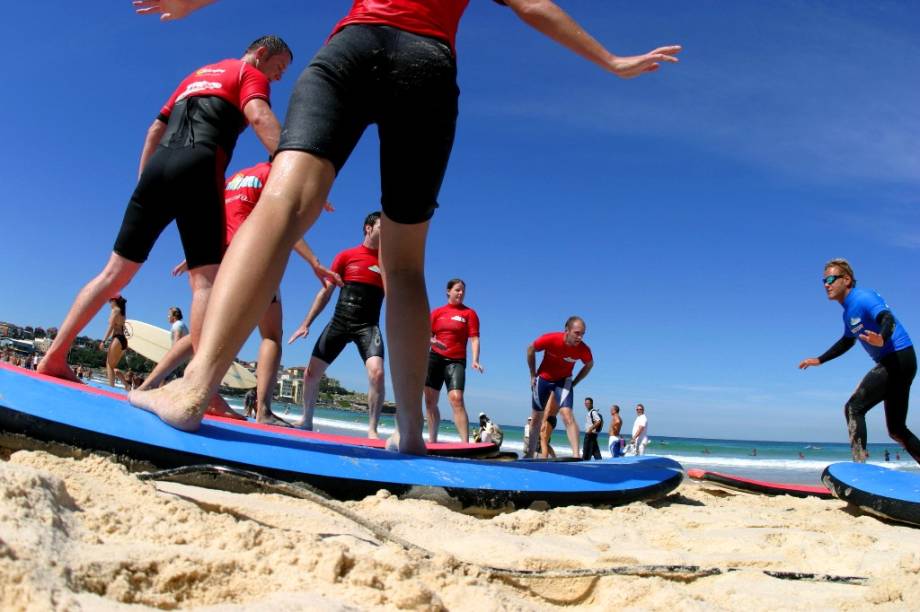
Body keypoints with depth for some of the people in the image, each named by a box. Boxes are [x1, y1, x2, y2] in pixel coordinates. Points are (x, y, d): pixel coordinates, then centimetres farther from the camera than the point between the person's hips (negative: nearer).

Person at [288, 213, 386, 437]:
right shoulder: (346, 256, 7)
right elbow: (325, 292, 9)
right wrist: (306, 324, 6)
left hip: (368, 326, -1)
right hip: (339, 322, 1)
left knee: (377, 372, -26)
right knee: (311, 372, 2)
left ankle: (372, 429, -16)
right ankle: (307, 420, 26)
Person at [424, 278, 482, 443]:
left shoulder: (469, 313, 4)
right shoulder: (437, 312, 12)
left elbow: (474, 338, -4)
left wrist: (475, 360, -18)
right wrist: (431, 341, -13)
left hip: (456, 361, -3)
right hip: (434, 358, 4)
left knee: (456, 399, -20)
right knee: (430, 401, 6)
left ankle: (465, 442, -22)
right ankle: (432, 440, 18)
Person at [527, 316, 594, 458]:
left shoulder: (584, 350, -25)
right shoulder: (550, 339, -29)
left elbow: (589, 364, 0)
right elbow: (531, 349, -9)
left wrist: (574, 382, -2)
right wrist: (533, 375, -3)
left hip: (563, 380, 0)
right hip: (543, 378, 1)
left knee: (567, 415, -21)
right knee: (536, 418, 10)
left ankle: (576, 456, -25)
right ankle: (530, 455, 26)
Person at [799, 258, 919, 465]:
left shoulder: (863, 298, -13)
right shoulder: (849, 311, 16)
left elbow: (888, 319, -31)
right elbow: (848, 341, 32)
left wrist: (882, 339, -53)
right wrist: (820, 360, 36)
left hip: (898, 357, -10)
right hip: (897, 363, 10)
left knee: (853, 408, -15)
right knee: (896, 430, 13)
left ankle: (860, 464, -19)